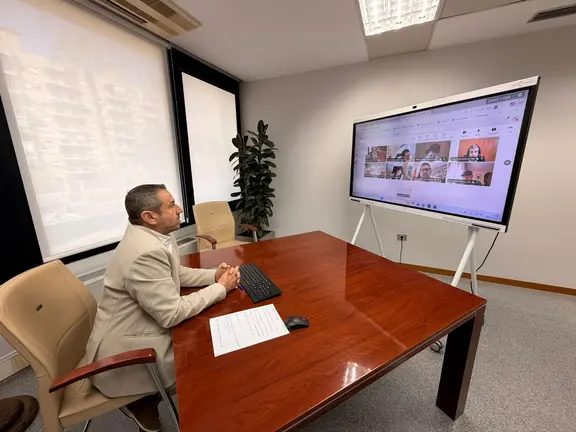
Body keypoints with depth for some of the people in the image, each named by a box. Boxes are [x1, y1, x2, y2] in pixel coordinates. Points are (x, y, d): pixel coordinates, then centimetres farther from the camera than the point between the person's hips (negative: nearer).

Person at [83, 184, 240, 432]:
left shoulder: (152, 235, -3)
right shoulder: (146, 252, -32)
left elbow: (175, 274, 10)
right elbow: (172, 314, -27)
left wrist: (214, 275, -4)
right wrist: (221, 288, -18)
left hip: (143, 327, 8)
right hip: (124, 354, -8)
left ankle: (146, 397, 24)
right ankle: (143, 403, 20)